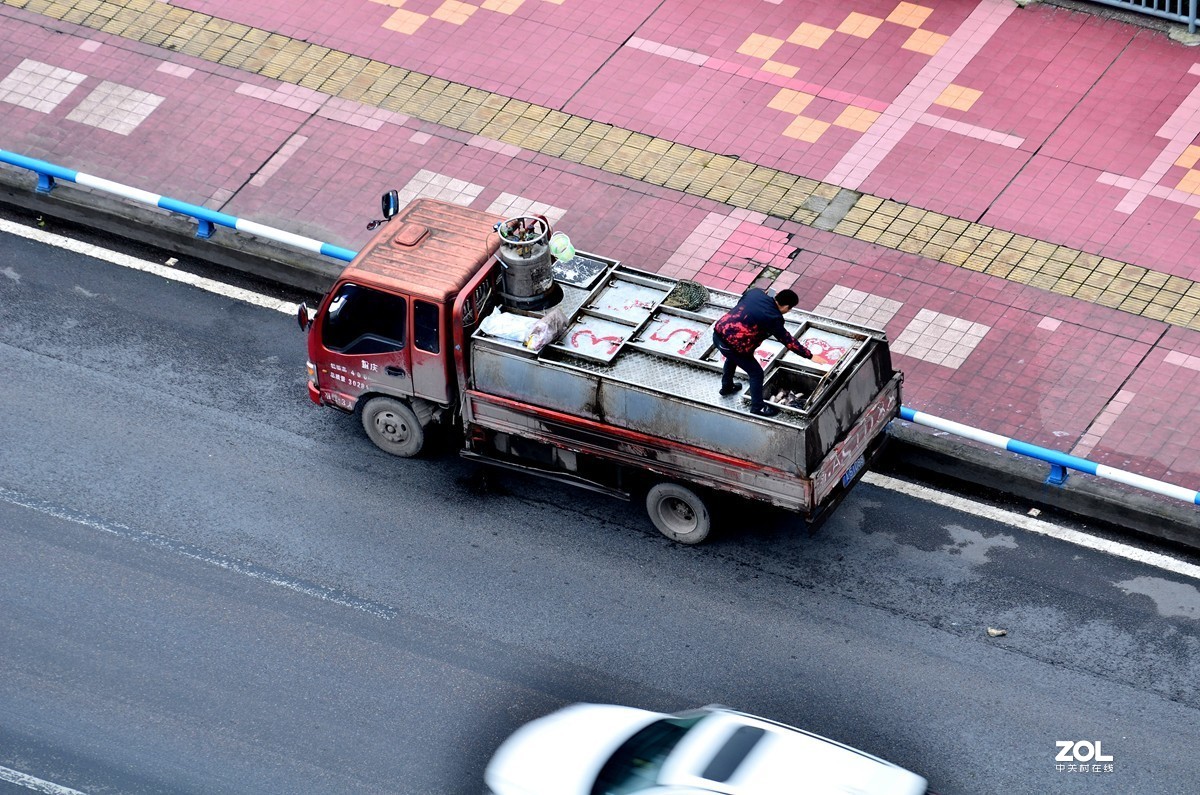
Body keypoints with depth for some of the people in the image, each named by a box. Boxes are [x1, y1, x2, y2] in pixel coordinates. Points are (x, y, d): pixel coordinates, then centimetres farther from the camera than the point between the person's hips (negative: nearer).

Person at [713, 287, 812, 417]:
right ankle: (757, 407, 22)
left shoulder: (755, 293, 2)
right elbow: (788, 341, -9)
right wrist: (810, 356, -2)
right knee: (756, 373, 9)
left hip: (718, 333, 8)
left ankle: (726, 387, 61)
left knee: (732, 357, 39)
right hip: (731, 344, -8)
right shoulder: (773, 318, -16)